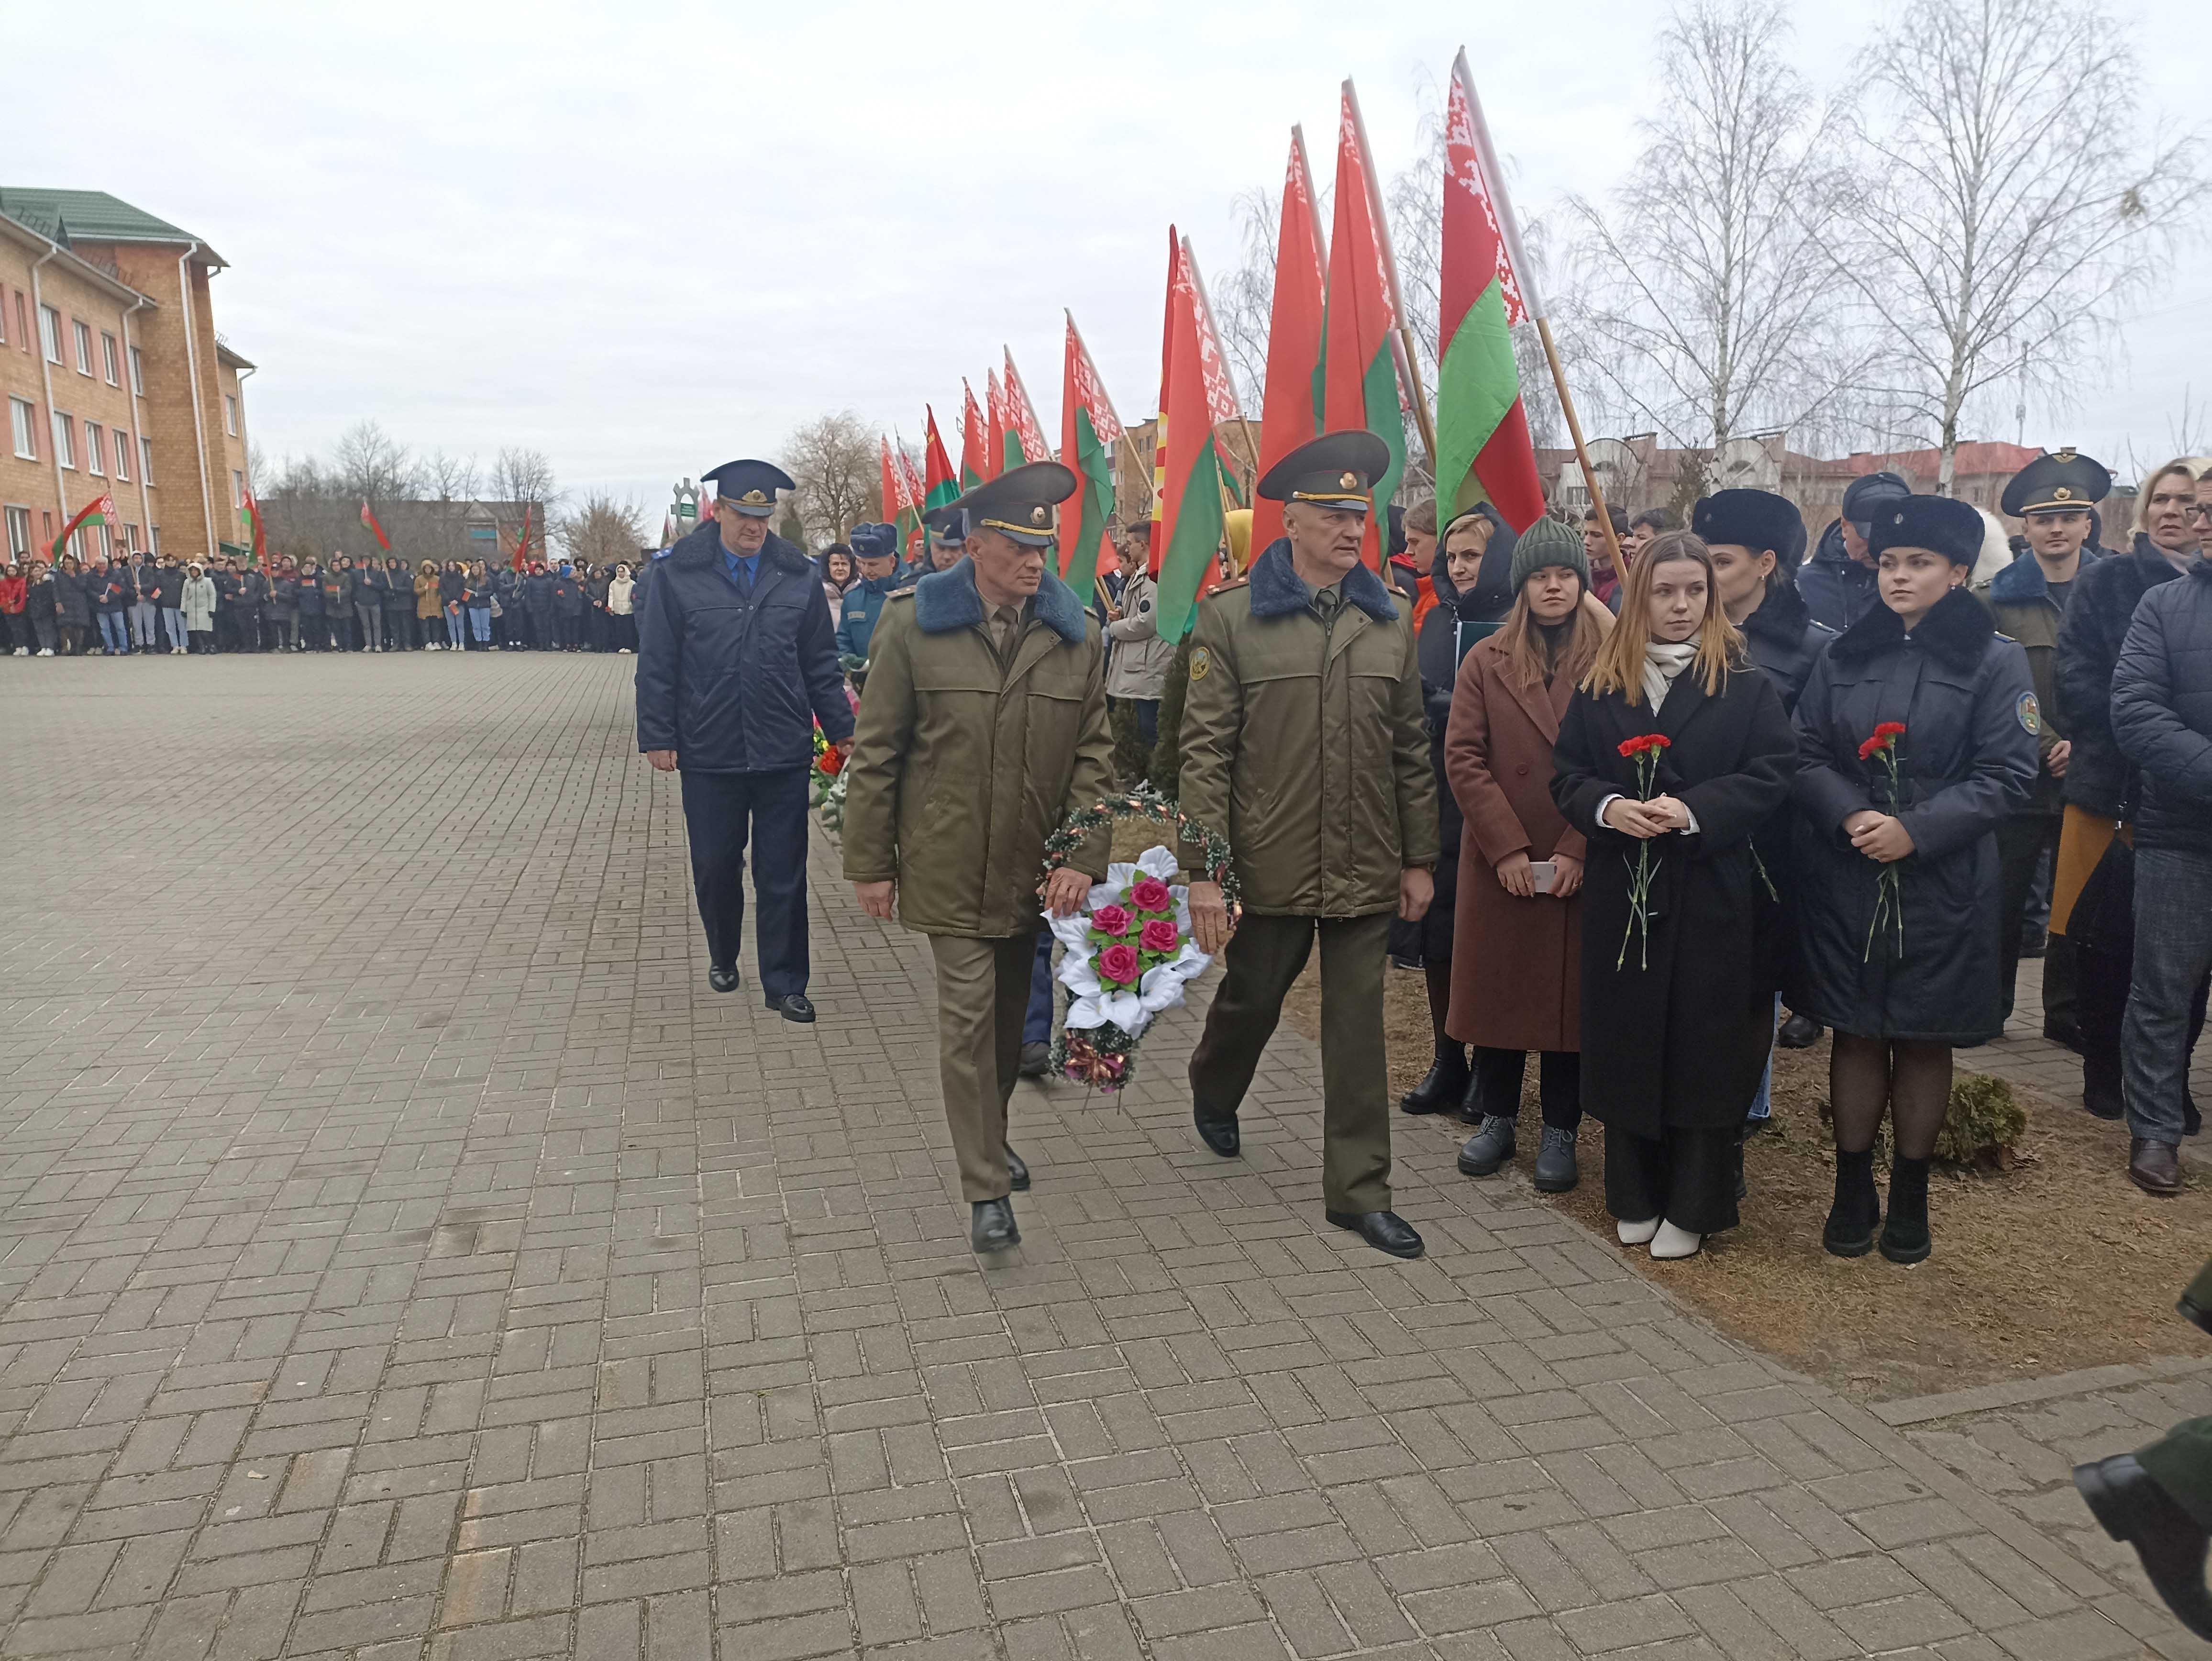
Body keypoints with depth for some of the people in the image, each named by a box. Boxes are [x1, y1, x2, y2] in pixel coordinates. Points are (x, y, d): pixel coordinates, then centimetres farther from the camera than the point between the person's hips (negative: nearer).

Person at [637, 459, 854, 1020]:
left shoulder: (798, 575, 3)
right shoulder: (678, 574, -2)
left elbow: (820, 662, 8)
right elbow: (657, 664, 0)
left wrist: (842, 729, 8)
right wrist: (657, 736, -4)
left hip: (784, 754, 1)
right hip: (708, 756, 0)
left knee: (784, 876, 5)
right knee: (715, 868, 13)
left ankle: (784, 984, 16)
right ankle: (722, 957, 37)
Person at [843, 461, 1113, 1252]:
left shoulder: (1077, 633, -1)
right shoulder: (913, 622, -7)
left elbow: (1093, 755, 1)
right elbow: (875, 752, -3)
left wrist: (1084, 855, -11)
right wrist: (870, 863, -4)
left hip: (1035, 869, 3)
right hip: (949, 865, -3)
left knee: (1009, 1011, 16)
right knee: (968, 1013, -4)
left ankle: (991, 1134, 40)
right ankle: (987, 1188, 7)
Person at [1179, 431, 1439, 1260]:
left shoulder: (1390, 619, 6)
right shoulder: (1232, 616, -6)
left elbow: (1410, 750, 9)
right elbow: (1205, 749, -9)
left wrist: (1419, 859, 7)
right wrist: (1203, 871, -14)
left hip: (1366, 870, 3)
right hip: (1269, 866, -2)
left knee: (1357, 1026, 8)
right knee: (1251, 997, 16)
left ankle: (1359, 1191, 20)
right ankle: (1213, 1093, 49)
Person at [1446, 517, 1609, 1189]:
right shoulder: (1485, 661, 5)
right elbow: (1463, 758, -2)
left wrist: (1579, 849, -12)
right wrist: (1506, 847, -10)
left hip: (1581, 868, -1)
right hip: (1499, 862, 1)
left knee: (1571, 991, 5)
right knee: (1497, 986, 8)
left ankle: (1560, 1132, 17)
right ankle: (1497, 1118, 24)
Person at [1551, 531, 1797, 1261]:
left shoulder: (1746, 683, 0)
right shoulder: (1600, 685, 6)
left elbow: (1772, 774, -6)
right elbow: (1568, 775, 6)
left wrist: (1694, 810, -19)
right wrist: (1608, 806, -15)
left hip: (1713, 895, -2)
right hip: (1621, 892, 2)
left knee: (1705, 1045, 2)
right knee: (1627, 1041, 8)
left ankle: (1692, 1207, 16)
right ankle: (1635, 1197, 23)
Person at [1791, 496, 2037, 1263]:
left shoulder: (1996, 661, -2)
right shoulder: (1846, 655, 7)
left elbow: (2006, 774, -8)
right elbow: (1808, 754, 3)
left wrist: (1915, 830, -19)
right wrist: (1851, 816, -15)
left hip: (1942, 887, -2)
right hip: (1844, 879, 2)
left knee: (1923, 1041, 9)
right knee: (1855, 1034, 9)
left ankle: (1911, 1197, 24)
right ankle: (1853, 1190, 22)